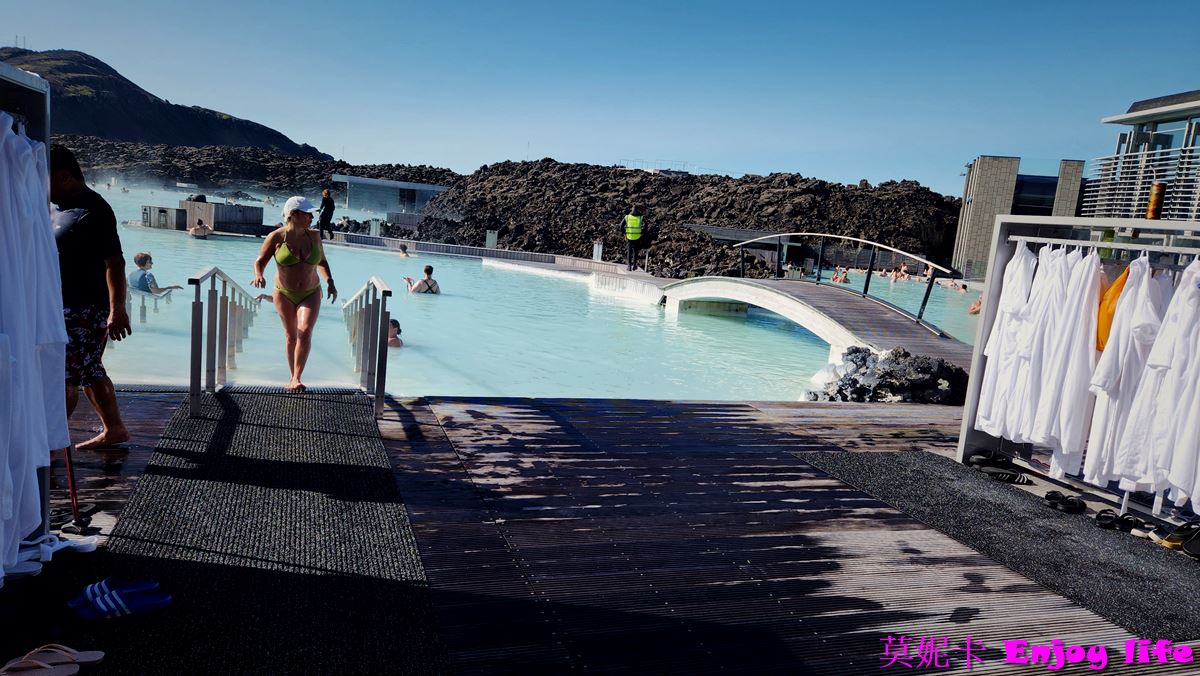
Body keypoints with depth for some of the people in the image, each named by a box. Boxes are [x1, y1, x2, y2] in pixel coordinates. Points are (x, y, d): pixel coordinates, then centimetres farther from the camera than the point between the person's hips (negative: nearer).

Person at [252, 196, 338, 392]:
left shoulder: (314, 236, -1)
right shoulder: (276, 237, -9)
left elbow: (322, 261, 14)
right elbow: (260, 260, -4)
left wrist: (330, 282, 1)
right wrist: (258, 275, -26)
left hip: (310, 294, 1)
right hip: (284, 294, -1)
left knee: (305, 332, -18)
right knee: (291, 336, 7)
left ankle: (296, 379, -18)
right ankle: (293, 377, 22)